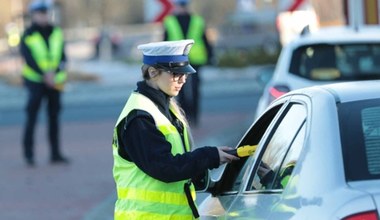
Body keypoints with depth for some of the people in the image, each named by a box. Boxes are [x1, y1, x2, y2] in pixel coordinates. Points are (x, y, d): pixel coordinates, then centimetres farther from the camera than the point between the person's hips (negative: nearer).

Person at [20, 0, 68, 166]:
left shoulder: (56, 33, 7)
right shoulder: (28, 36, -5)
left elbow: (62, 56, 4)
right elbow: (28, 59, -13)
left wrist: (55, 71, -14)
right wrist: (45, 75, -22)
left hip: (55, 82, 4)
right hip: (35, 81, -4)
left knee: (54, 117, 8)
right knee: (31, 117, -6)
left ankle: (55, 154, 14)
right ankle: (28, 153, -1)